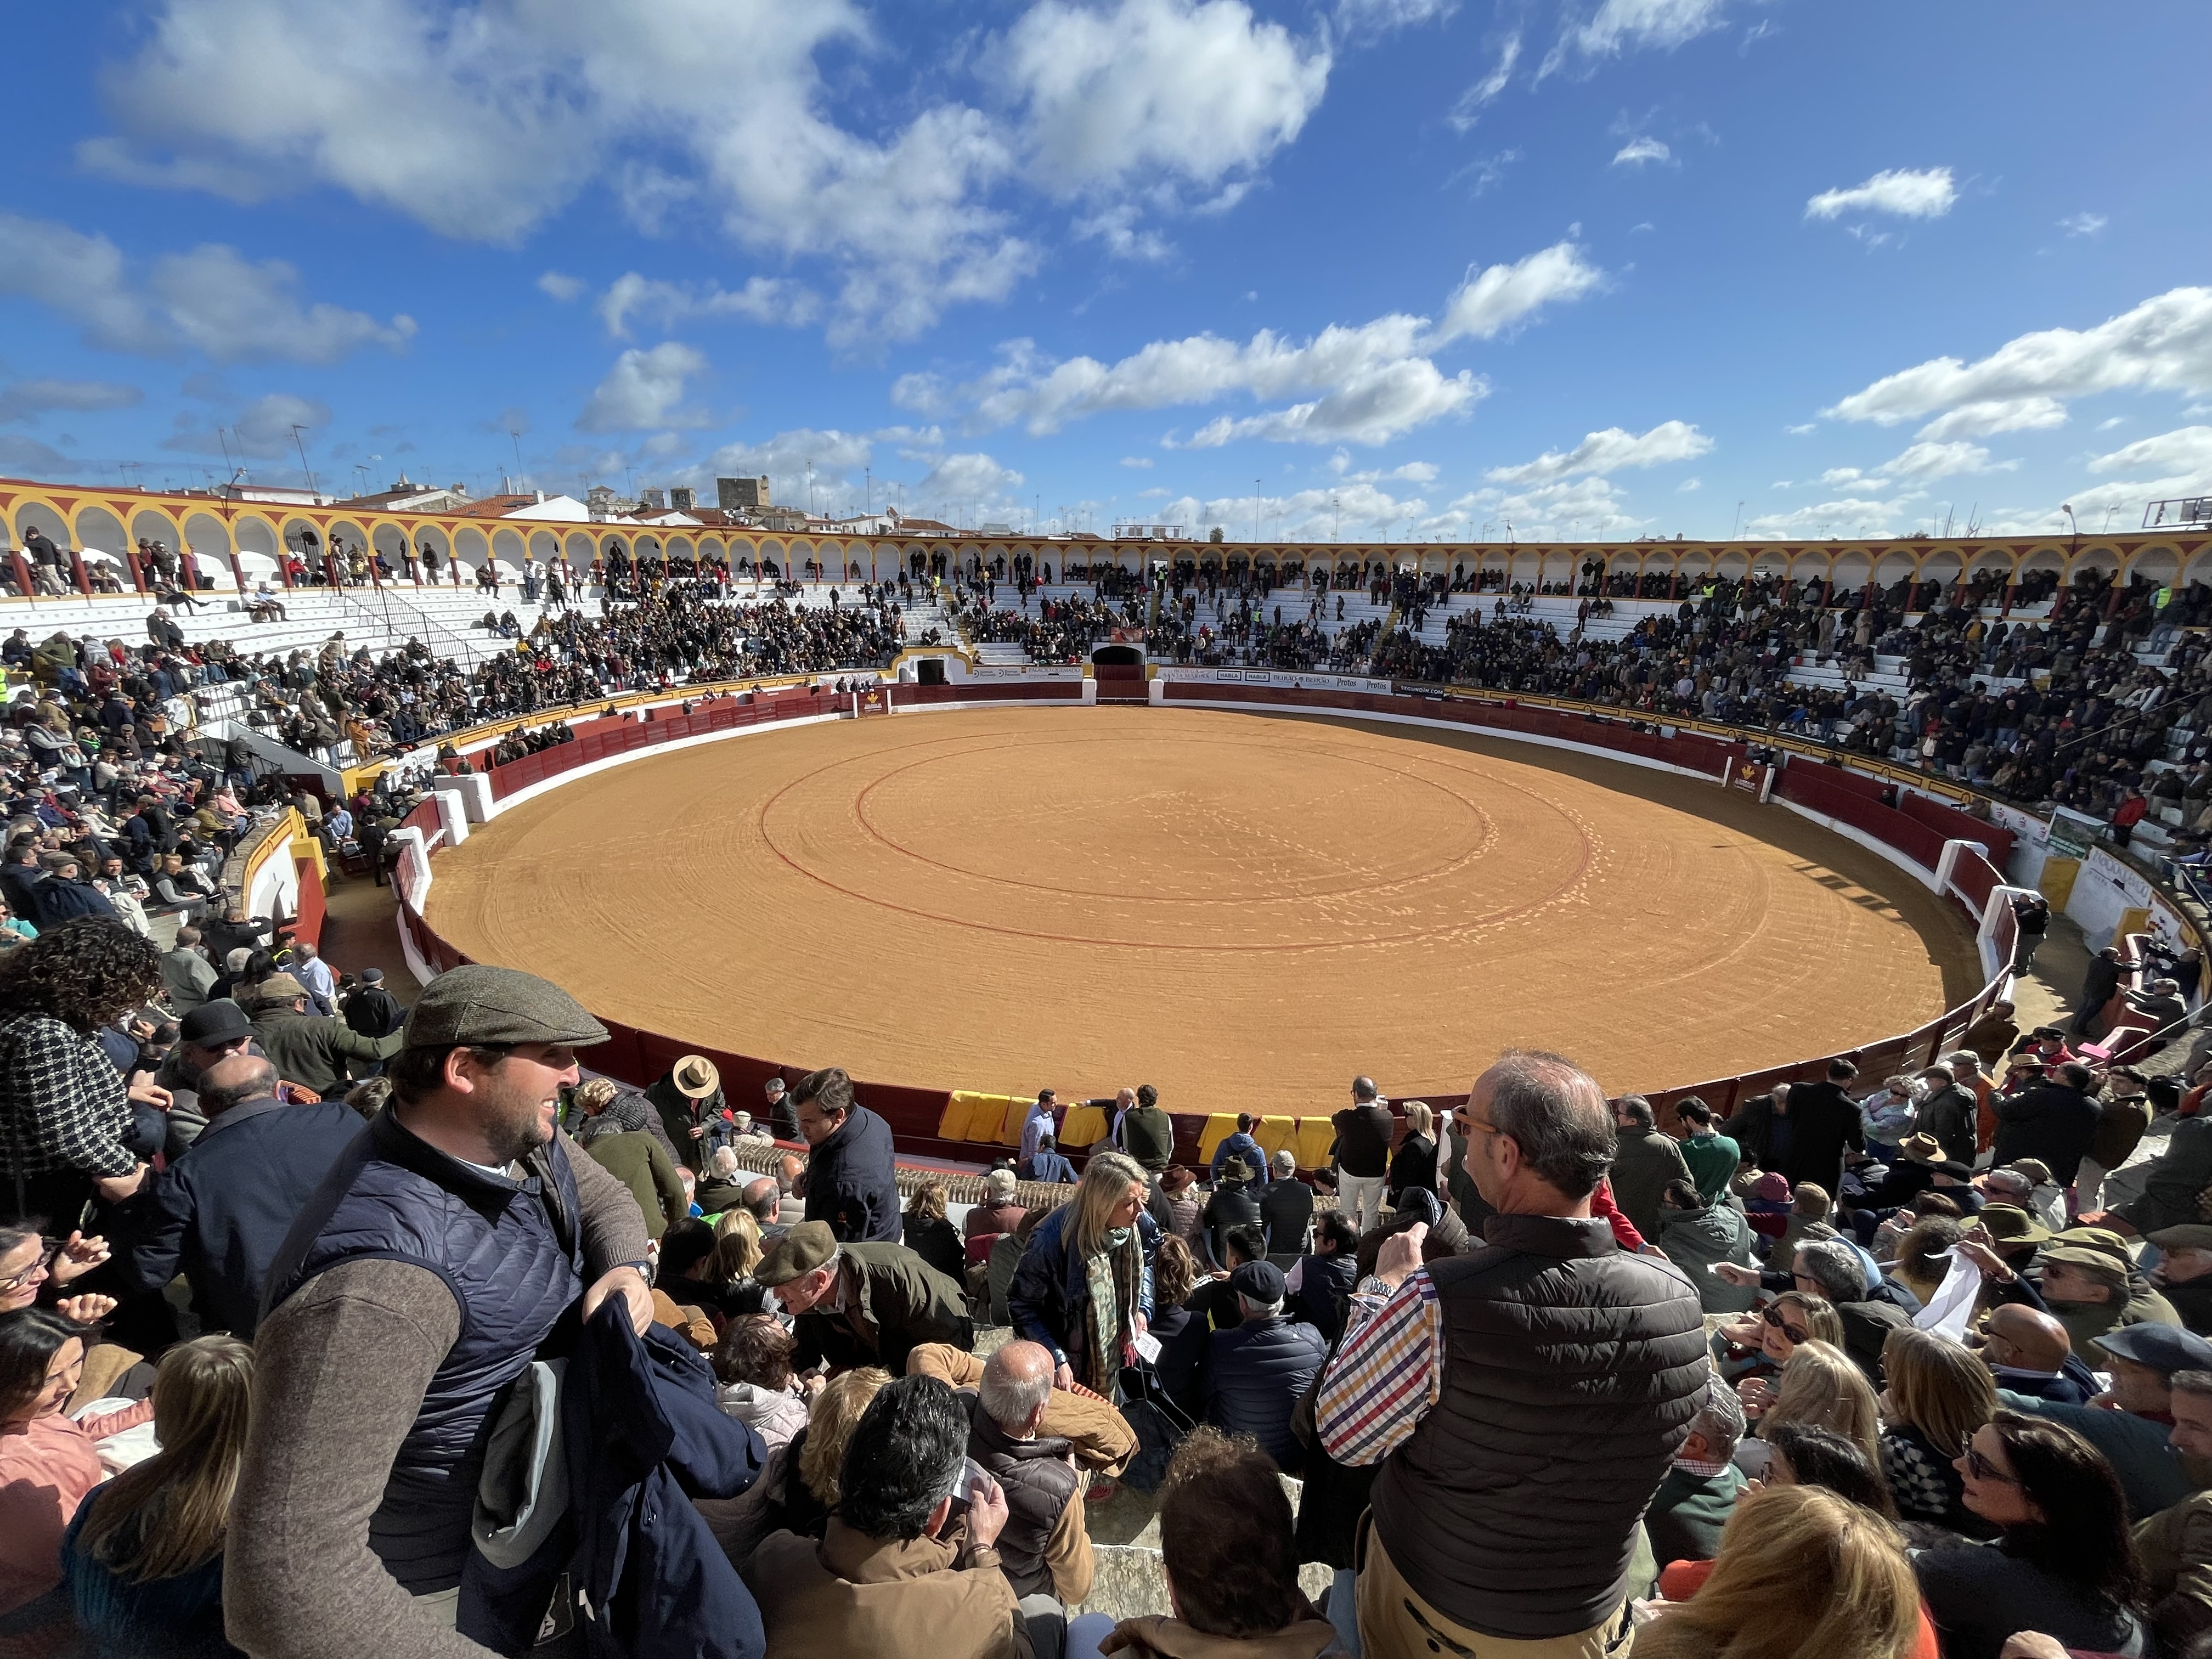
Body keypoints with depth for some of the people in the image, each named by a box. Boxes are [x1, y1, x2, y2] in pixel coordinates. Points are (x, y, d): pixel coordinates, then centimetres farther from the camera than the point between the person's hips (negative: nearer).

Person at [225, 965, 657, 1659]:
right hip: (447, 1594, -7)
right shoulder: (379, 1275, -38)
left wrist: (624, 1270, -14)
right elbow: (284, 1584, -36)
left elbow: (605, 1196, 6)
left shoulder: (516, 1134, -12)